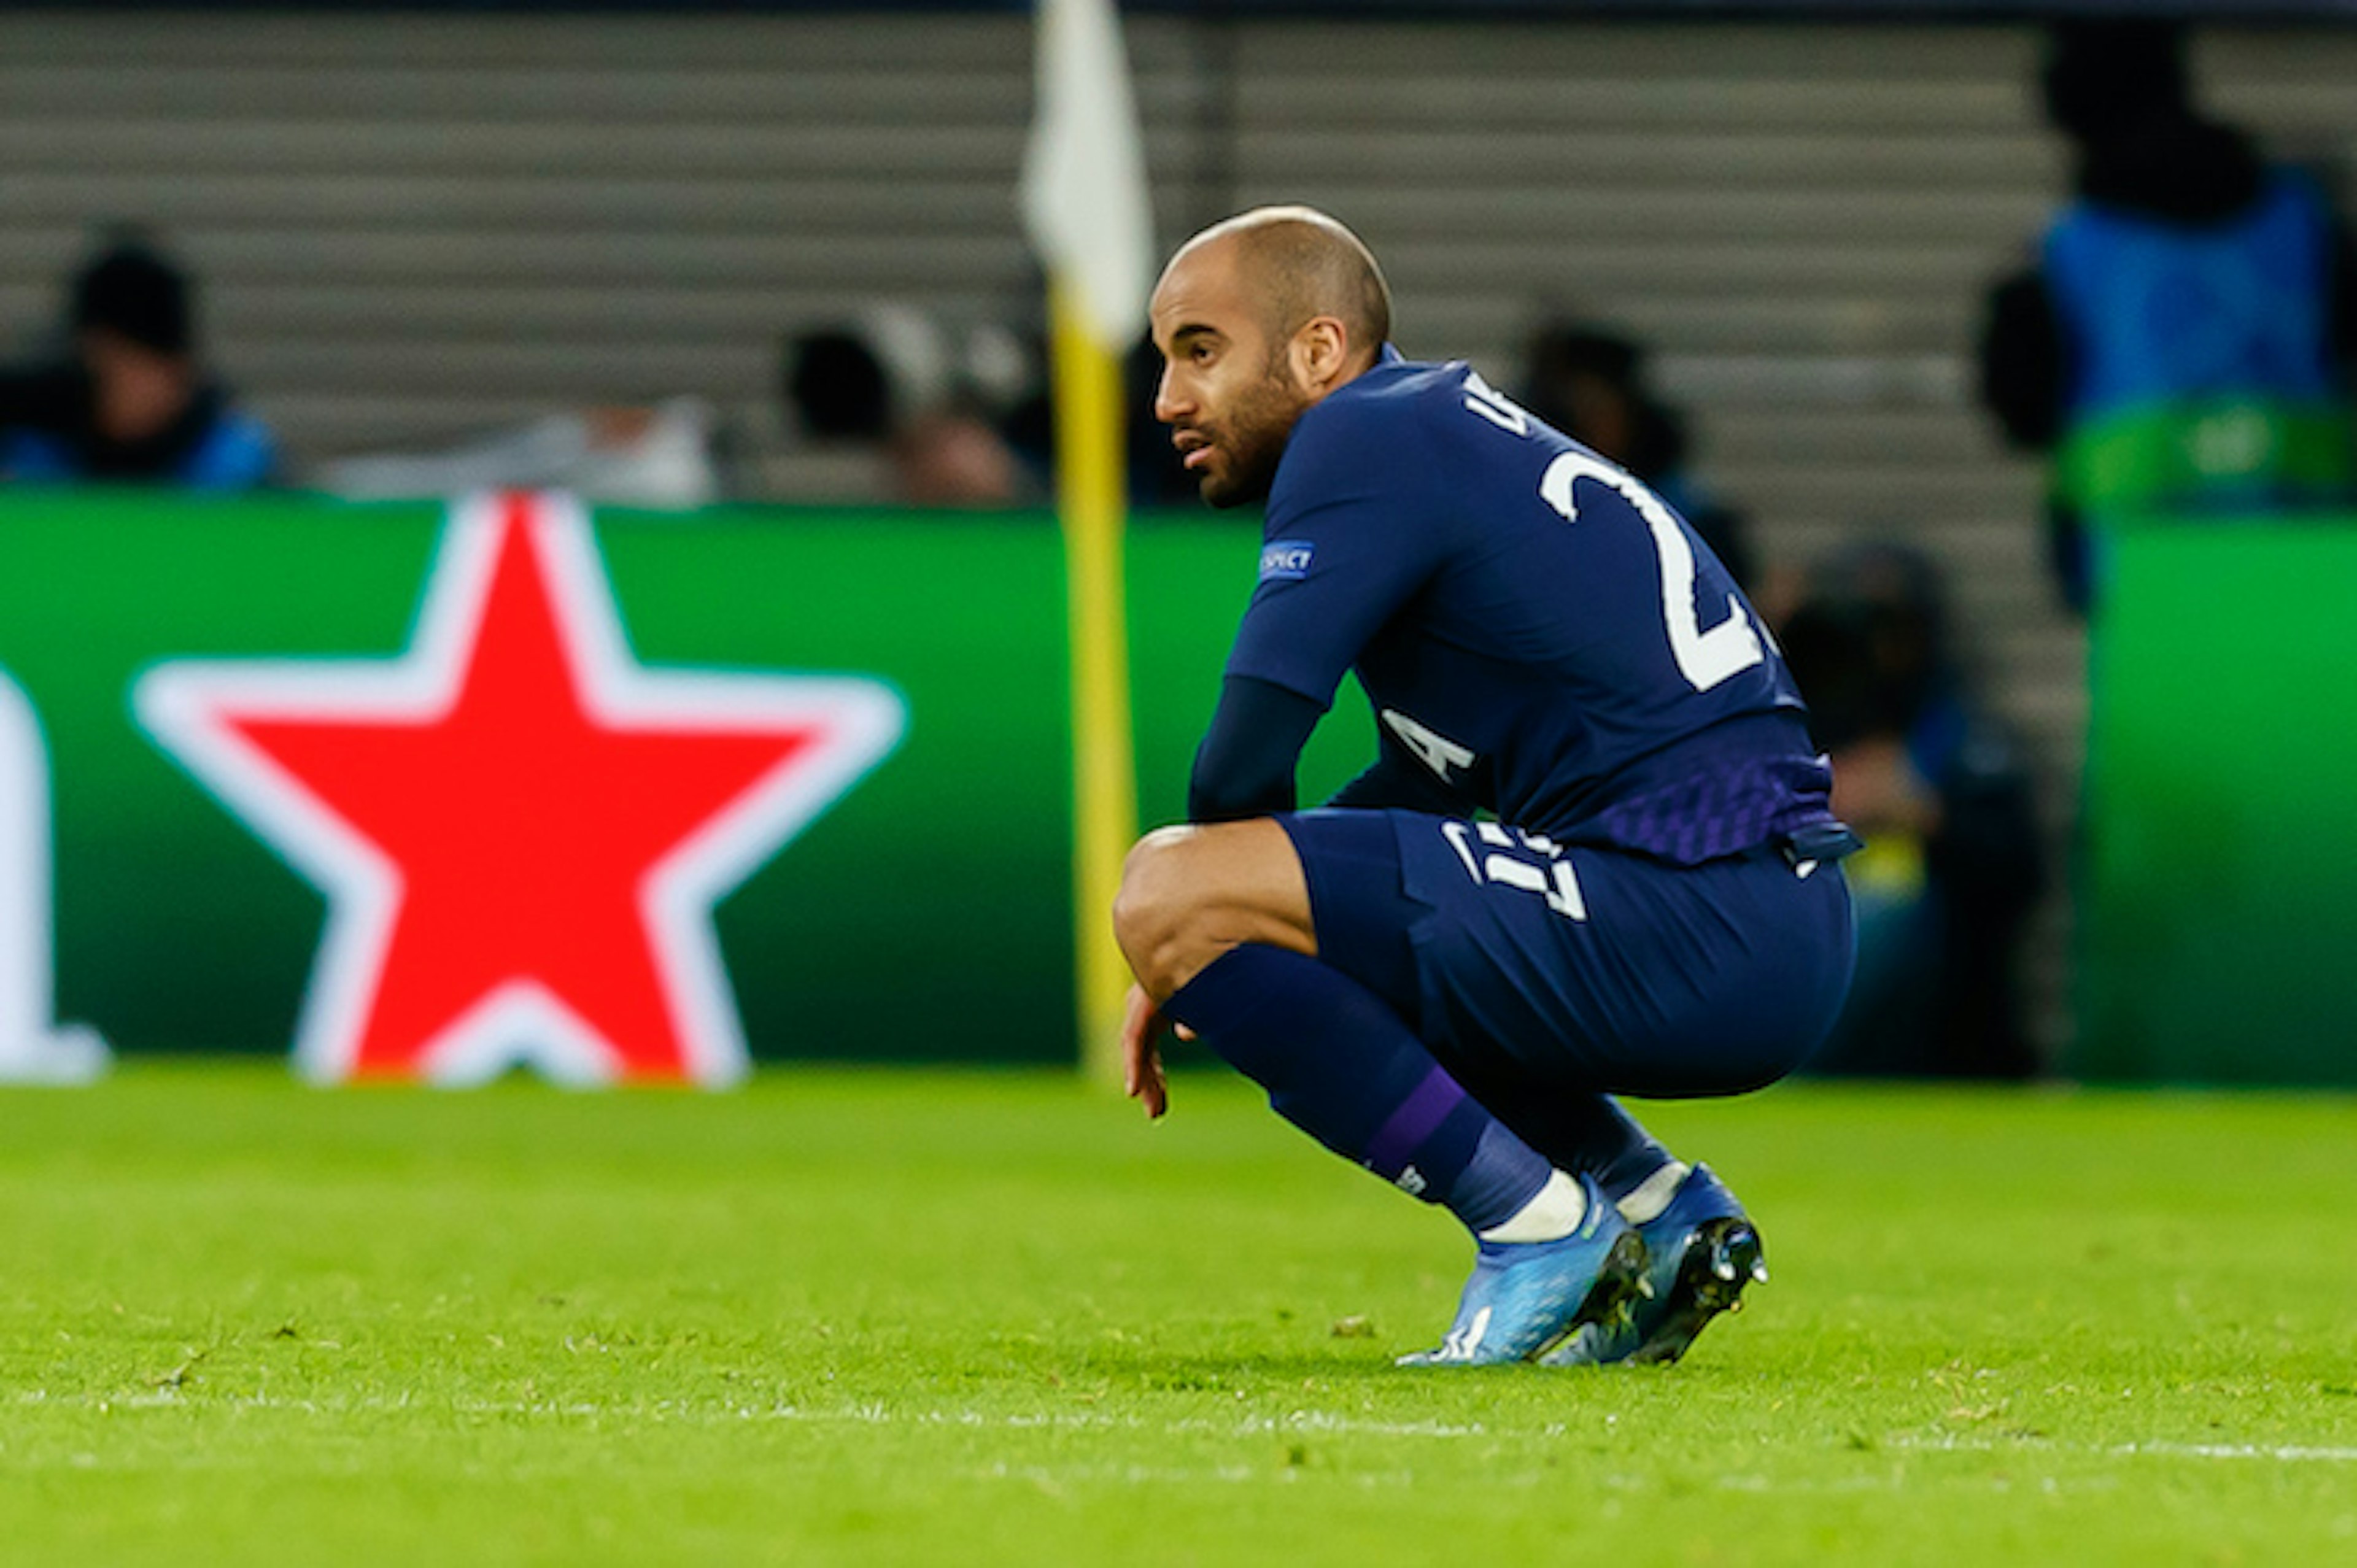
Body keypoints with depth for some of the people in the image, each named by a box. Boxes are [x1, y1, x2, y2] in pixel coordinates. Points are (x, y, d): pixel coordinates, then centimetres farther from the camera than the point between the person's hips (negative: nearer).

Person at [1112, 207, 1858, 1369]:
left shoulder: (1361, 439, -6)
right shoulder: (1450, 433, 23)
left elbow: (1243, 762, -13)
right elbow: (1432, 775, 32)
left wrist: (1191, 931, 9)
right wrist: (1202, 961, 23)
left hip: (1688, 921, -10)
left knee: (1167, 895, -14)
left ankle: (1535, 1226, -8)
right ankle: (1656, 1209, 16)